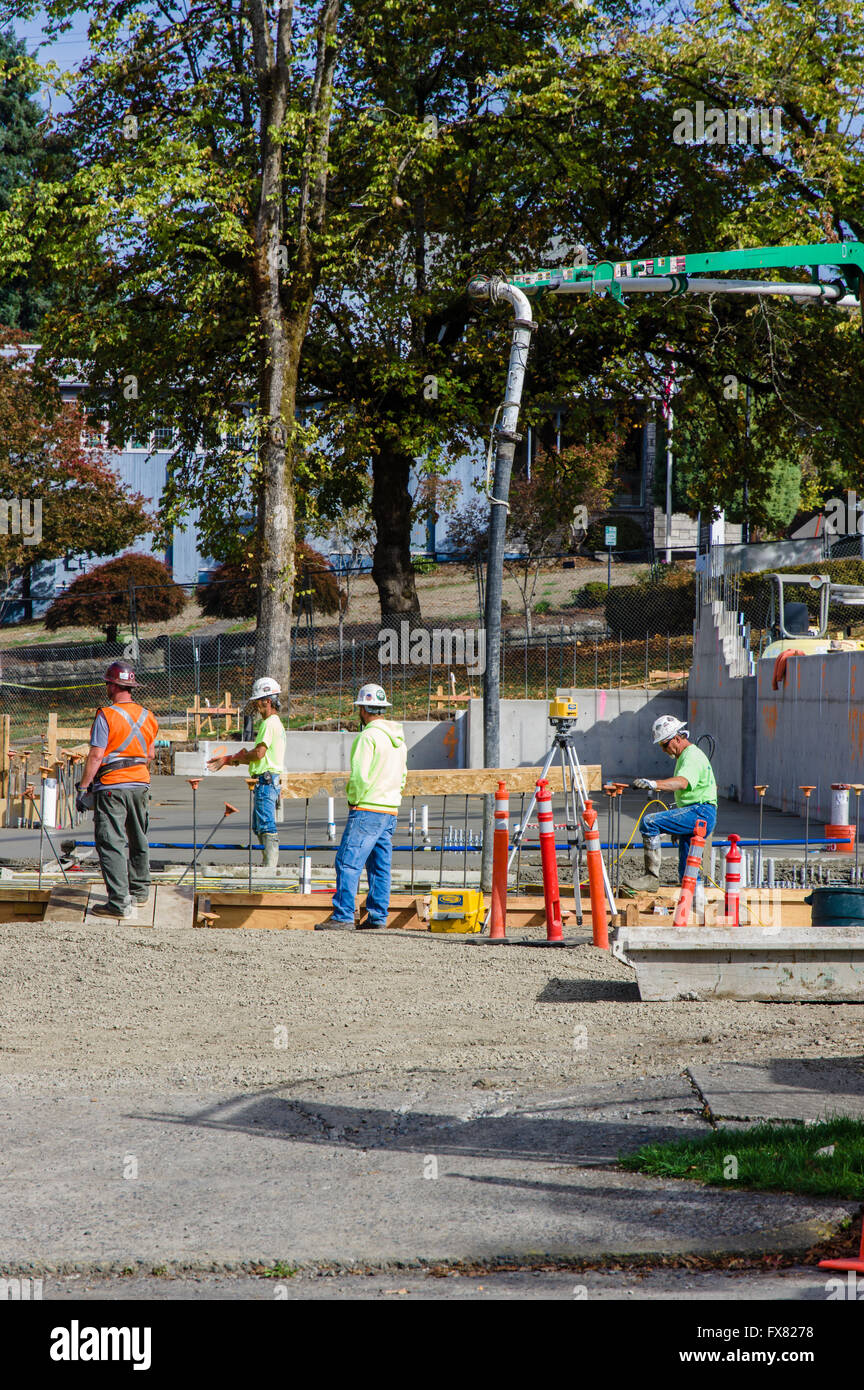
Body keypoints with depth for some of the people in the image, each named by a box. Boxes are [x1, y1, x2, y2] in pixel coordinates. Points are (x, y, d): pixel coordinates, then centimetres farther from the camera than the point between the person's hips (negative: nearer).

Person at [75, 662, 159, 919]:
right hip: (141, 785, 7)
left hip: (111, 788, -7)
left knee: (111, 844, -6)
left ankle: (119, 902, -12)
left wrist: (83, 787, -10)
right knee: (138, 840, 20)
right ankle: (140, 890, 32)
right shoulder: (147, 717, 8)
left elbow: (96, 756, -15)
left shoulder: (106, 715, -12)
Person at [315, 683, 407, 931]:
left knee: (348, 862, -8)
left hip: (367, 810, -9)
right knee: (380, 865, 11)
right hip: (390, 811, 9)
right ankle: (377, 916, 11)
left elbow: (360, 776, -18)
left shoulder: (368, 737, -14)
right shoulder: (398, 738, 13)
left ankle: (343, 916, -11)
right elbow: (402, 774, 21)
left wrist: (353, 800, -4)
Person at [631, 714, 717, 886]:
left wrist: (654, 784, -46)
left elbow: (682, 782, -32)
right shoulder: (684, 756, 23)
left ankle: (652, 876, -25)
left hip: (700, 813, -11)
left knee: (649, 822, -24)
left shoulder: (692, 756, -11)